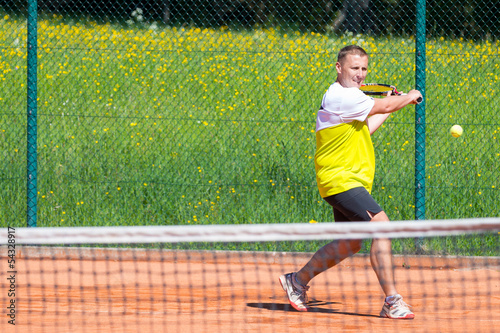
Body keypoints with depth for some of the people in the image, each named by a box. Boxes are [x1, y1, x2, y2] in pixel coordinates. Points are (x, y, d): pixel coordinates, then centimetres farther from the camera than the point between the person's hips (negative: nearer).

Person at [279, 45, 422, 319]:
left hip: (351, 180, 11)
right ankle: (392, 301, -25)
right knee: (382, 225, -22)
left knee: (350, 243, 18)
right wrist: (409, 98, 3)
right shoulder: (340, 96, -16)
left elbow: (364, 130, 29)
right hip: (340, 180, -11)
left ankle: (298, 281, 33)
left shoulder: (348, 96, 17)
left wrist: (391, 107, 30)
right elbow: (384, 105, -16)